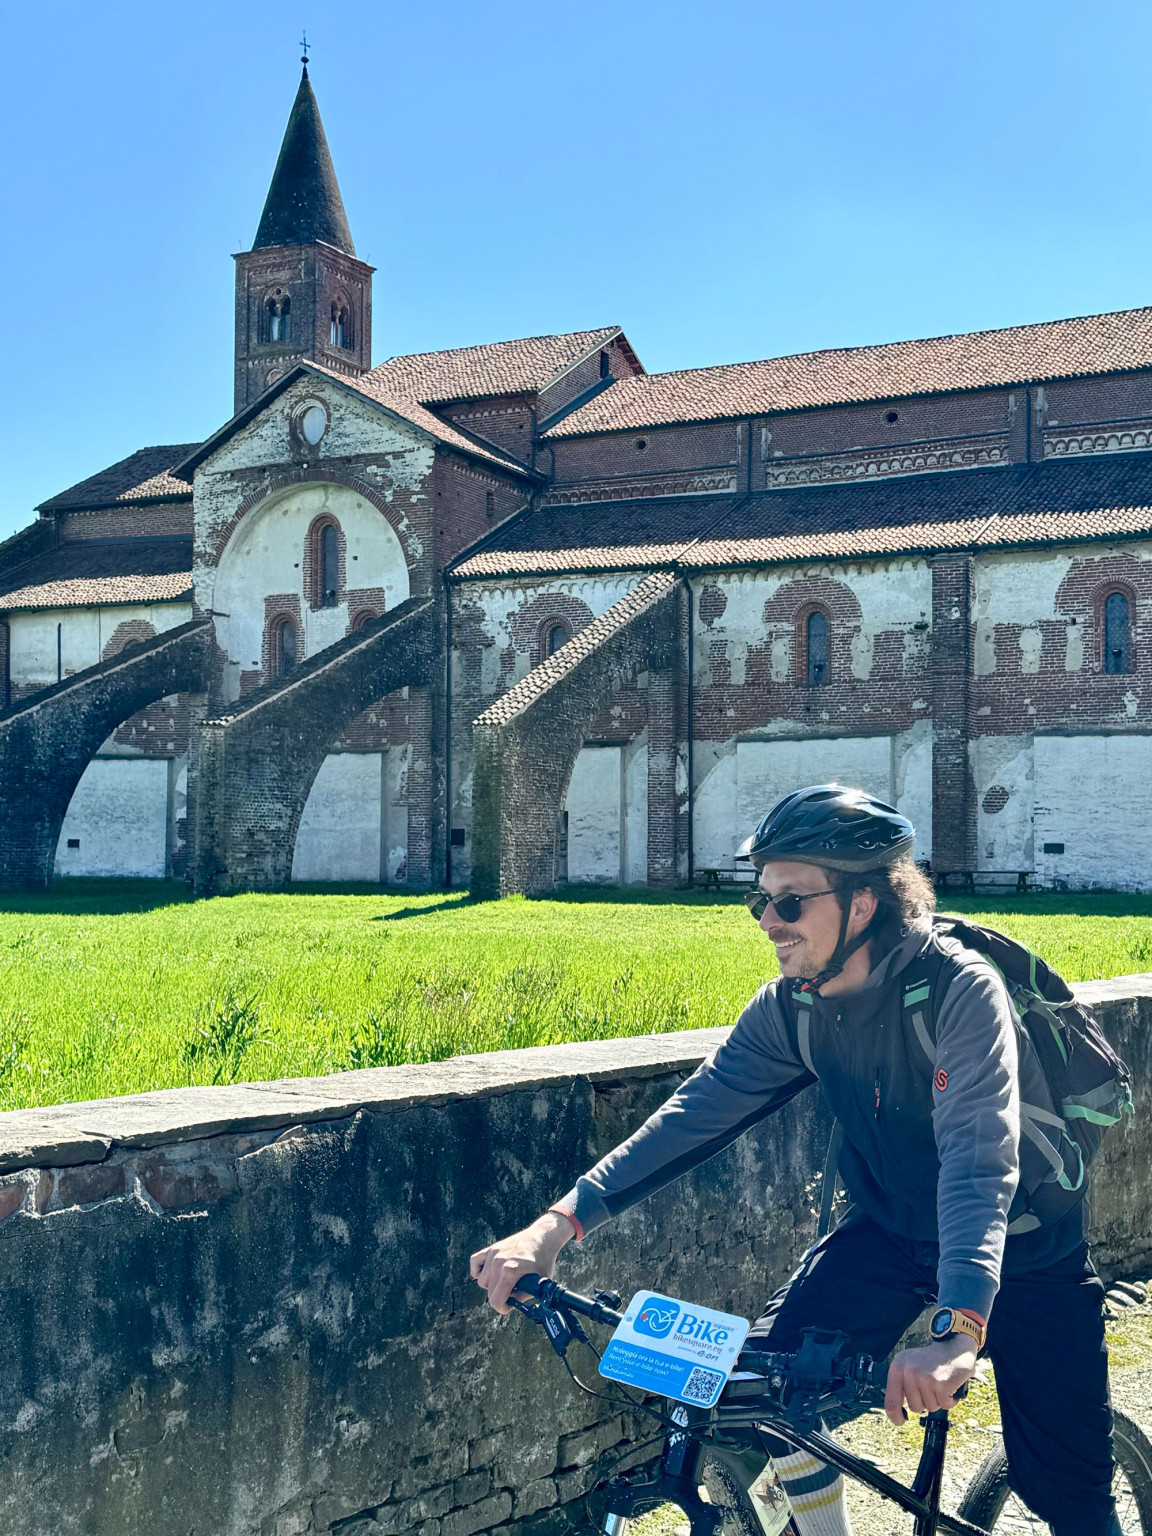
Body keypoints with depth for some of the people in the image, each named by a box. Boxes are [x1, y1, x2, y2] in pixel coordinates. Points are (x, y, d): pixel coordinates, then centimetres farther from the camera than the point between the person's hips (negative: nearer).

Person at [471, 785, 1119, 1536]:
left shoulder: (959, 989, -29)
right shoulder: (792, 1008, -11)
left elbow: (978, 1155, -41)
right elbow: (695, 1114, -15)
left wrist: (959, 1331, -55)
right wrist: (559, 1222, -27)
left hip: (1022, 1243, -4)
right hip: (894, 1229, 5)